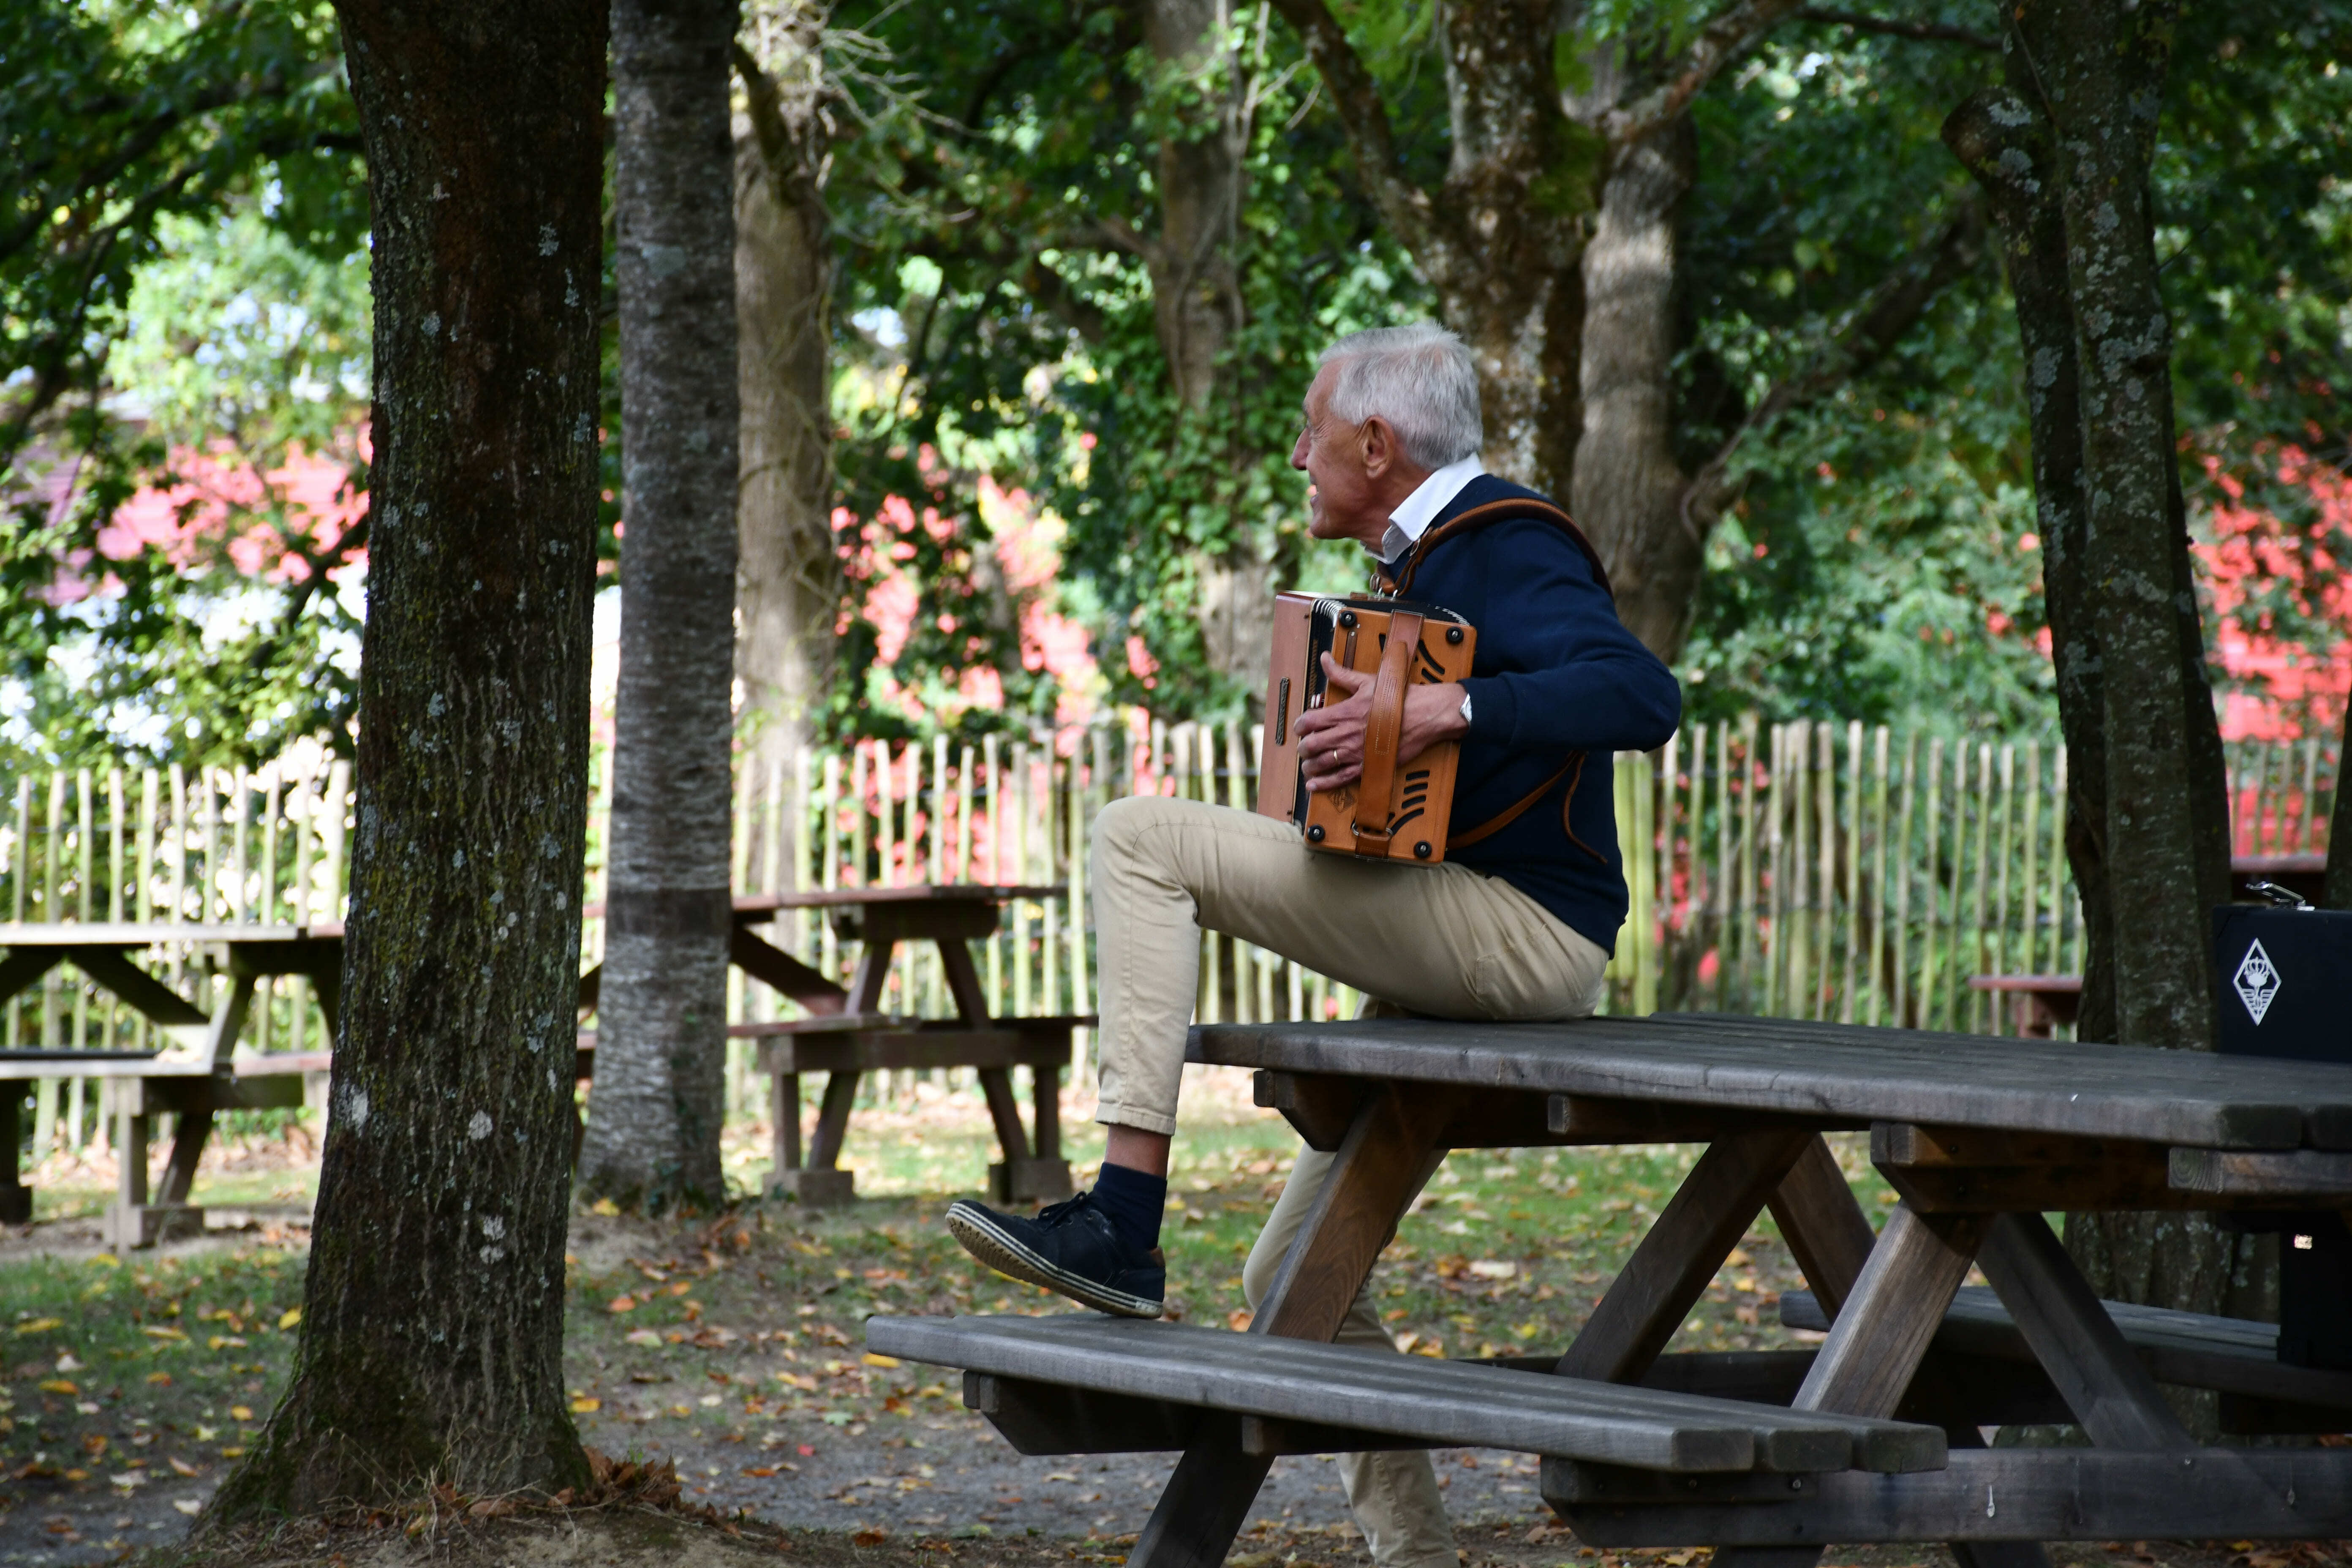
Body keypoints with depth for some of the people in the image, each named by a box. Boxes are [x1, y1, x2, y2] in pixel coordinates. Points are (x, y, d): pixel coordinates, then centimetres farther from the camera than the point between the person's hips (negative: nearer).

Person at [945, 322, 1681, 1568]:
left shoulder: (1503, 550, -9)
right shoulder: (1436, 559, 20)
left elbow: (1640, 696, -26)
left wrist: (1446, 708, -32)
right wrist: (1356, 730, 15)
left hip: (1523, 939, -11)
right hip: (1453, 972, 11)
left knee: (1141, 835, -19)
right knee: (1295, 1276, 13)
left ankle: (1122, 1219, -24)